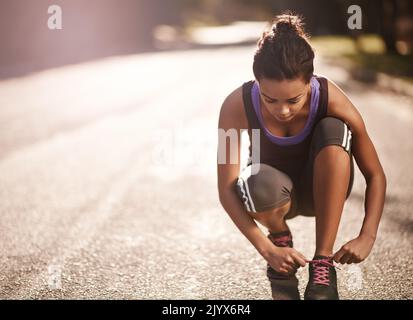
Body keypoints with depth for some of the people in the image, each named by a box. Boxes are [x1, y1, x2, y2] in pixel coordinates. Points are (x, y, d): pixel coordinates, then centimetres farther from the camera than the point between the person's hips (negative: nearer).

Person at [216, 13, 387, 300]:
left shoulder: (332, 100, -27)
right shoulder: (237, 106, -28)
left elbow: (375, 175, -19)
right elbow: (226, 189, -25)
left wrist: (367, 236, -31)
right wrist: (267, 249, -33)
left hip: (322, 190, 1)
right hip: (275, 194, -1)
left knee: (333, 130, -32)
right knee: (262, 183, -39)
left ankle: (323, 264, -25)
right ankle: (281, 242, -2)